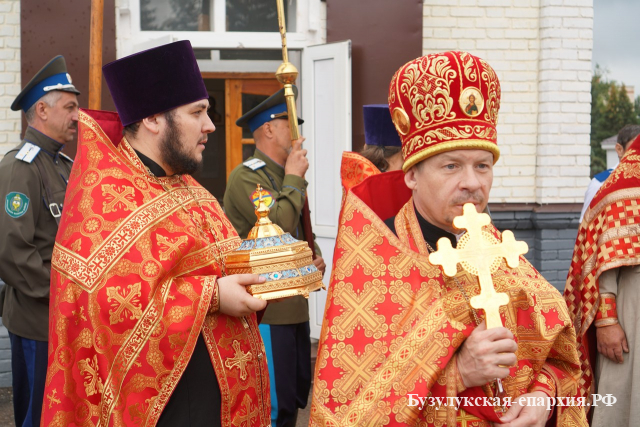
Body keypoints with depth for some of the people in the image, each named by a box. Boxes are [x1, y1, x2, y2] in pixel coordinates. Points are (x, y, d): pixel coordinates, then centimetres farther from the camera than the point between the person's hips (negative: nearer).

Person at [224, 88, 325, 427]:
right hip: (266, 313, -9)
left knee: (296, 397, 14)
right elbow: (280, 224, -25)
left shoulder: (286, 179, 17)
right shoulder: (245, 177, -11)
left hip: (296, 309, 9)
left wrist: (317, 260, 6)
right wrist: (294, 178, -12)